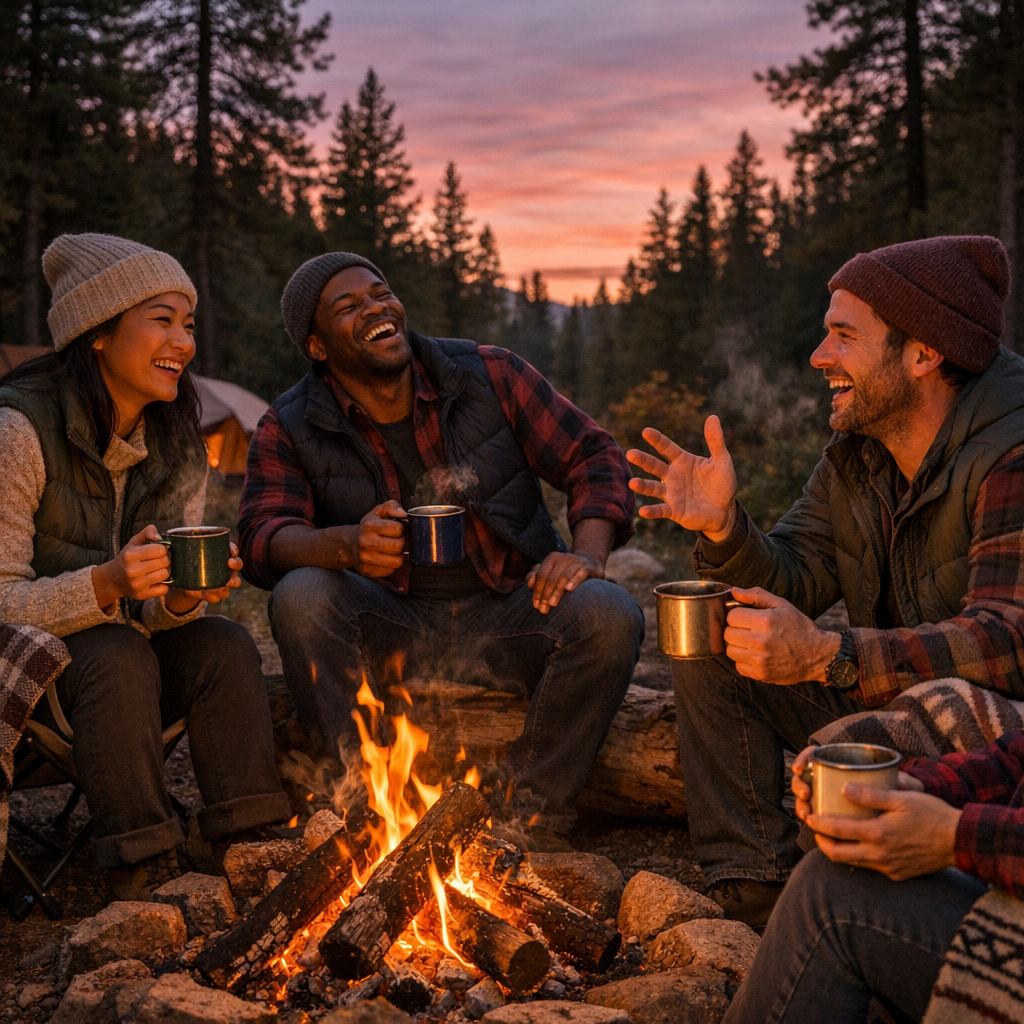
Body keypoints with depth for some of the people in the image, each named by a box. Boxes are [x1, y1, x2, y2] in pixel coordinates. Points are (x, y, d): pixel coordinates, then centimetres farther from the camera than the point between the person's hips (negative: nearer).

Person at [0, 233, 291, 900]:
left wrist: (183, 596, -25)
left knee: (226, 645, -21)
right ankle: (144, 876, -25)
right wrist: (106, 585, -38)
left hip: (120, 647, 6)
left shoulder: (177, 444, 1)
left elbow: (157, 607, 0)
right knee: (118, 657, -34)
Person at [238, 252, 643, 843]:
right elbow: (264, 535, -14)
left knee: (608, 615, -28)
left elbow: (593, 457, 1)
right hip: (390, 631, 0)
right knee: (301, 597, -28)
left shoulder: (491, 377, 1)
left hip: (509, 616, 0)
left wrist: (587, 554, -19)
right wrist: (347, 544, -37)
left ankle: (529, 815, -14)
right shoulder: (290, 432, 0)